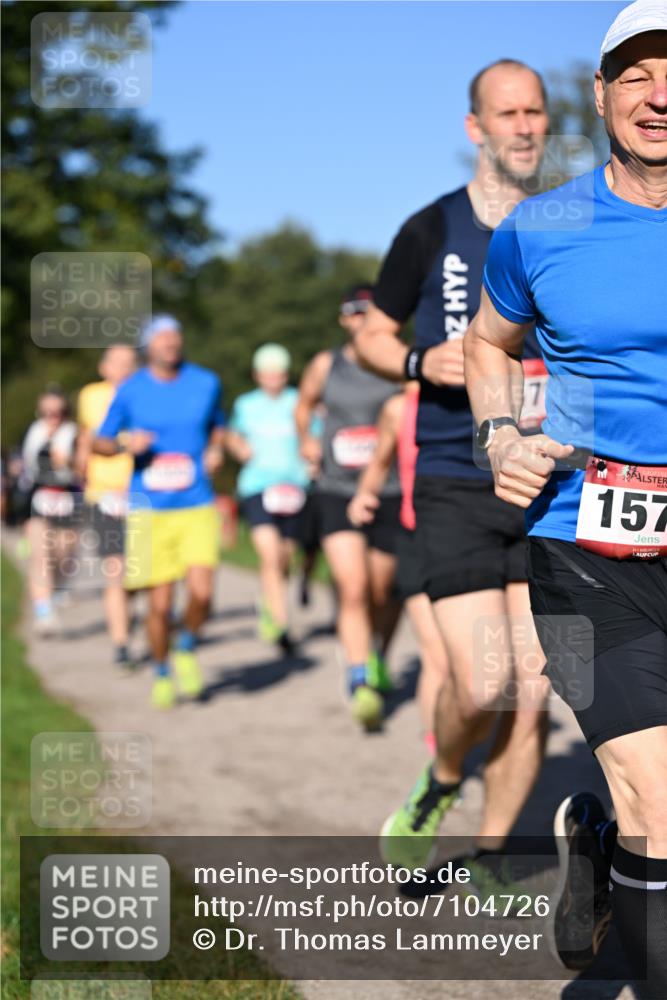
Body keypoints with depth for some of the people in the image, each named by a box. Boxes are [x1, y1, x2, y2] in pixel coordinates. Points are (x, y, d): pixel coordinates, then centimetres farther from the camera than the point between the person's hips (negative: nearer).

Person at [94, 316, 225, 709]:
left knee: (202, 592, -17)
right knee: (160, 603, -1)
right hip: (149, 510, -1)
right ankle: (162, 674, 24)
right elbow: (99, 442, 10)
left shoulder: (206, 383, 6)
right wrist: (125, 444, -11)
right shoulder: (130, 391, 1)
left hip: (198, 507, 1)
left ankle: (188, 648, 15)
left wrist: (216, 448, 3)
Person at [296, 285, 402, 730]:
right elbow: (305, 402, 26)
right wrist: (306, 439, 11)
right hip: (338, 492, 0)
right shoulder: (326, 366, 7)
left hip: (392, 492, 0)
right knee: (352, 589, -15)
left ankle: (380, 660, 39)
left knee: (384, 592, 10)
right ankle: (361, 683, -17)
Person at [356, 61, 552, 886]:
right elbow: (373, 336, 11)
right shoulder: (432, 230, 3)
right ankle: (440, 784, 20)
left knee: (534, 693, 0)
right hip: (456, 485, -2)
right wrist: (421, 363, -10)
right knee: (481, 690, -13)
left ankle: (488, 859, 17)